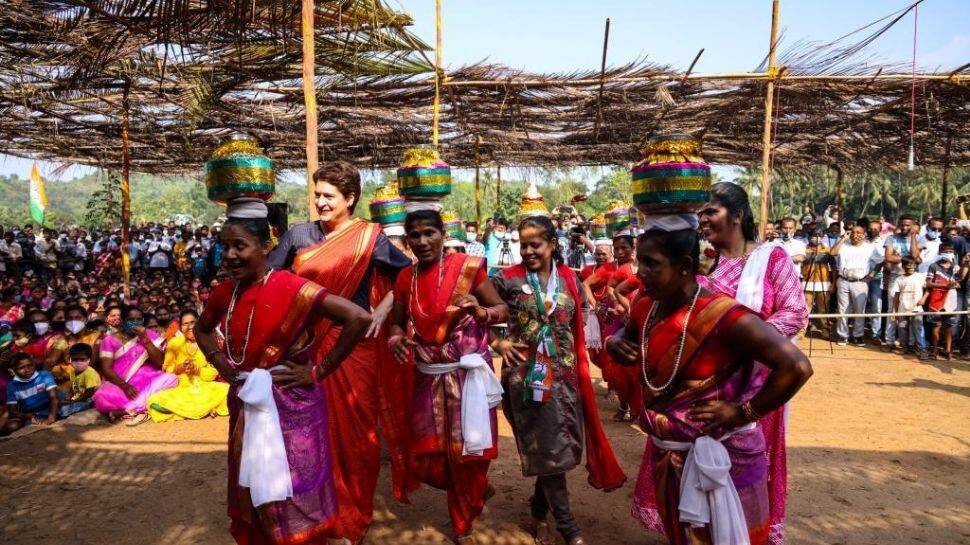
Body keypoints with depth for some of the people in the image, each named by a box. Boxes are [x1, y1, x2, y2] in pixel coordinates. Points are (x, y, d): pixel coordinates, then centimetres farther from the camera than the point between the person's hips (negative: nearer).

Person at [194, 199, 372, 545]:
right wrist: (219, 362, 3)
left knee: (292, 503, 7)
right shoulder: (225, 293, 0)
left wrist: (318, 371, -21)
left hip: (291, 408, -6)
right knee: (251, 497, 21)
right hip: (246, 407, 6)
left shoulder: (291, 289, -19)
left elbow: (359, 318, -28)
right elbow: (201, 329, 22)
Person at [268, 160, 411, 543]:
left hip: (353, 345, -2)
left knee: (353, 429, 7)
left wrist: (383, 310, -9)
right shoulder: (298, 235, 3)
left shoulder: (369, 238, -3)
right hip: (308, 343, 3)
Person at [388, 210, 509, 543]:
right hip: (428, 377, 4)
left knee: (467, 450, 6)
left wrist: (480, 312, -27)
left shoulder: (468, 267, -8)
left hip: (467, 374, -3)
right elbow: (397, 323, 12)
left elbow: (503, 309, -6)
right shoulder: (405, 278, 4)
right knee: (428, 455, 7)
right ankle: (474, 490, 41)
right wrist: (396, 338, -11)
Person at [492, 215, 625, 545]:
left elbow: (577, 328, 13)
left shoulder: (569, 279, 5)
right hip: (527, 374, -4)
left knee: (565, 443, 11)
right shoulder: (508, 279, -7)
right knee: (549, 448, 1)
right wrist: (497, 343, -8)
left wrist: (579, 369, 11)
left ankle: (539, 508, 33)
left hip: (565, 373, 4)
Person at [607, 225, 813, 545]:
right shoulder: (646, 308, -4)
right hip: (665, 453, 6)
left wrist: (743, 412, -23)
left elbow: (796, 367, -30)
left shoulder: (722, 315, -26)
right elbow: (627, 336, 17)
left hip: (719, 456, -6)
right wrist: (614, 343, -6)